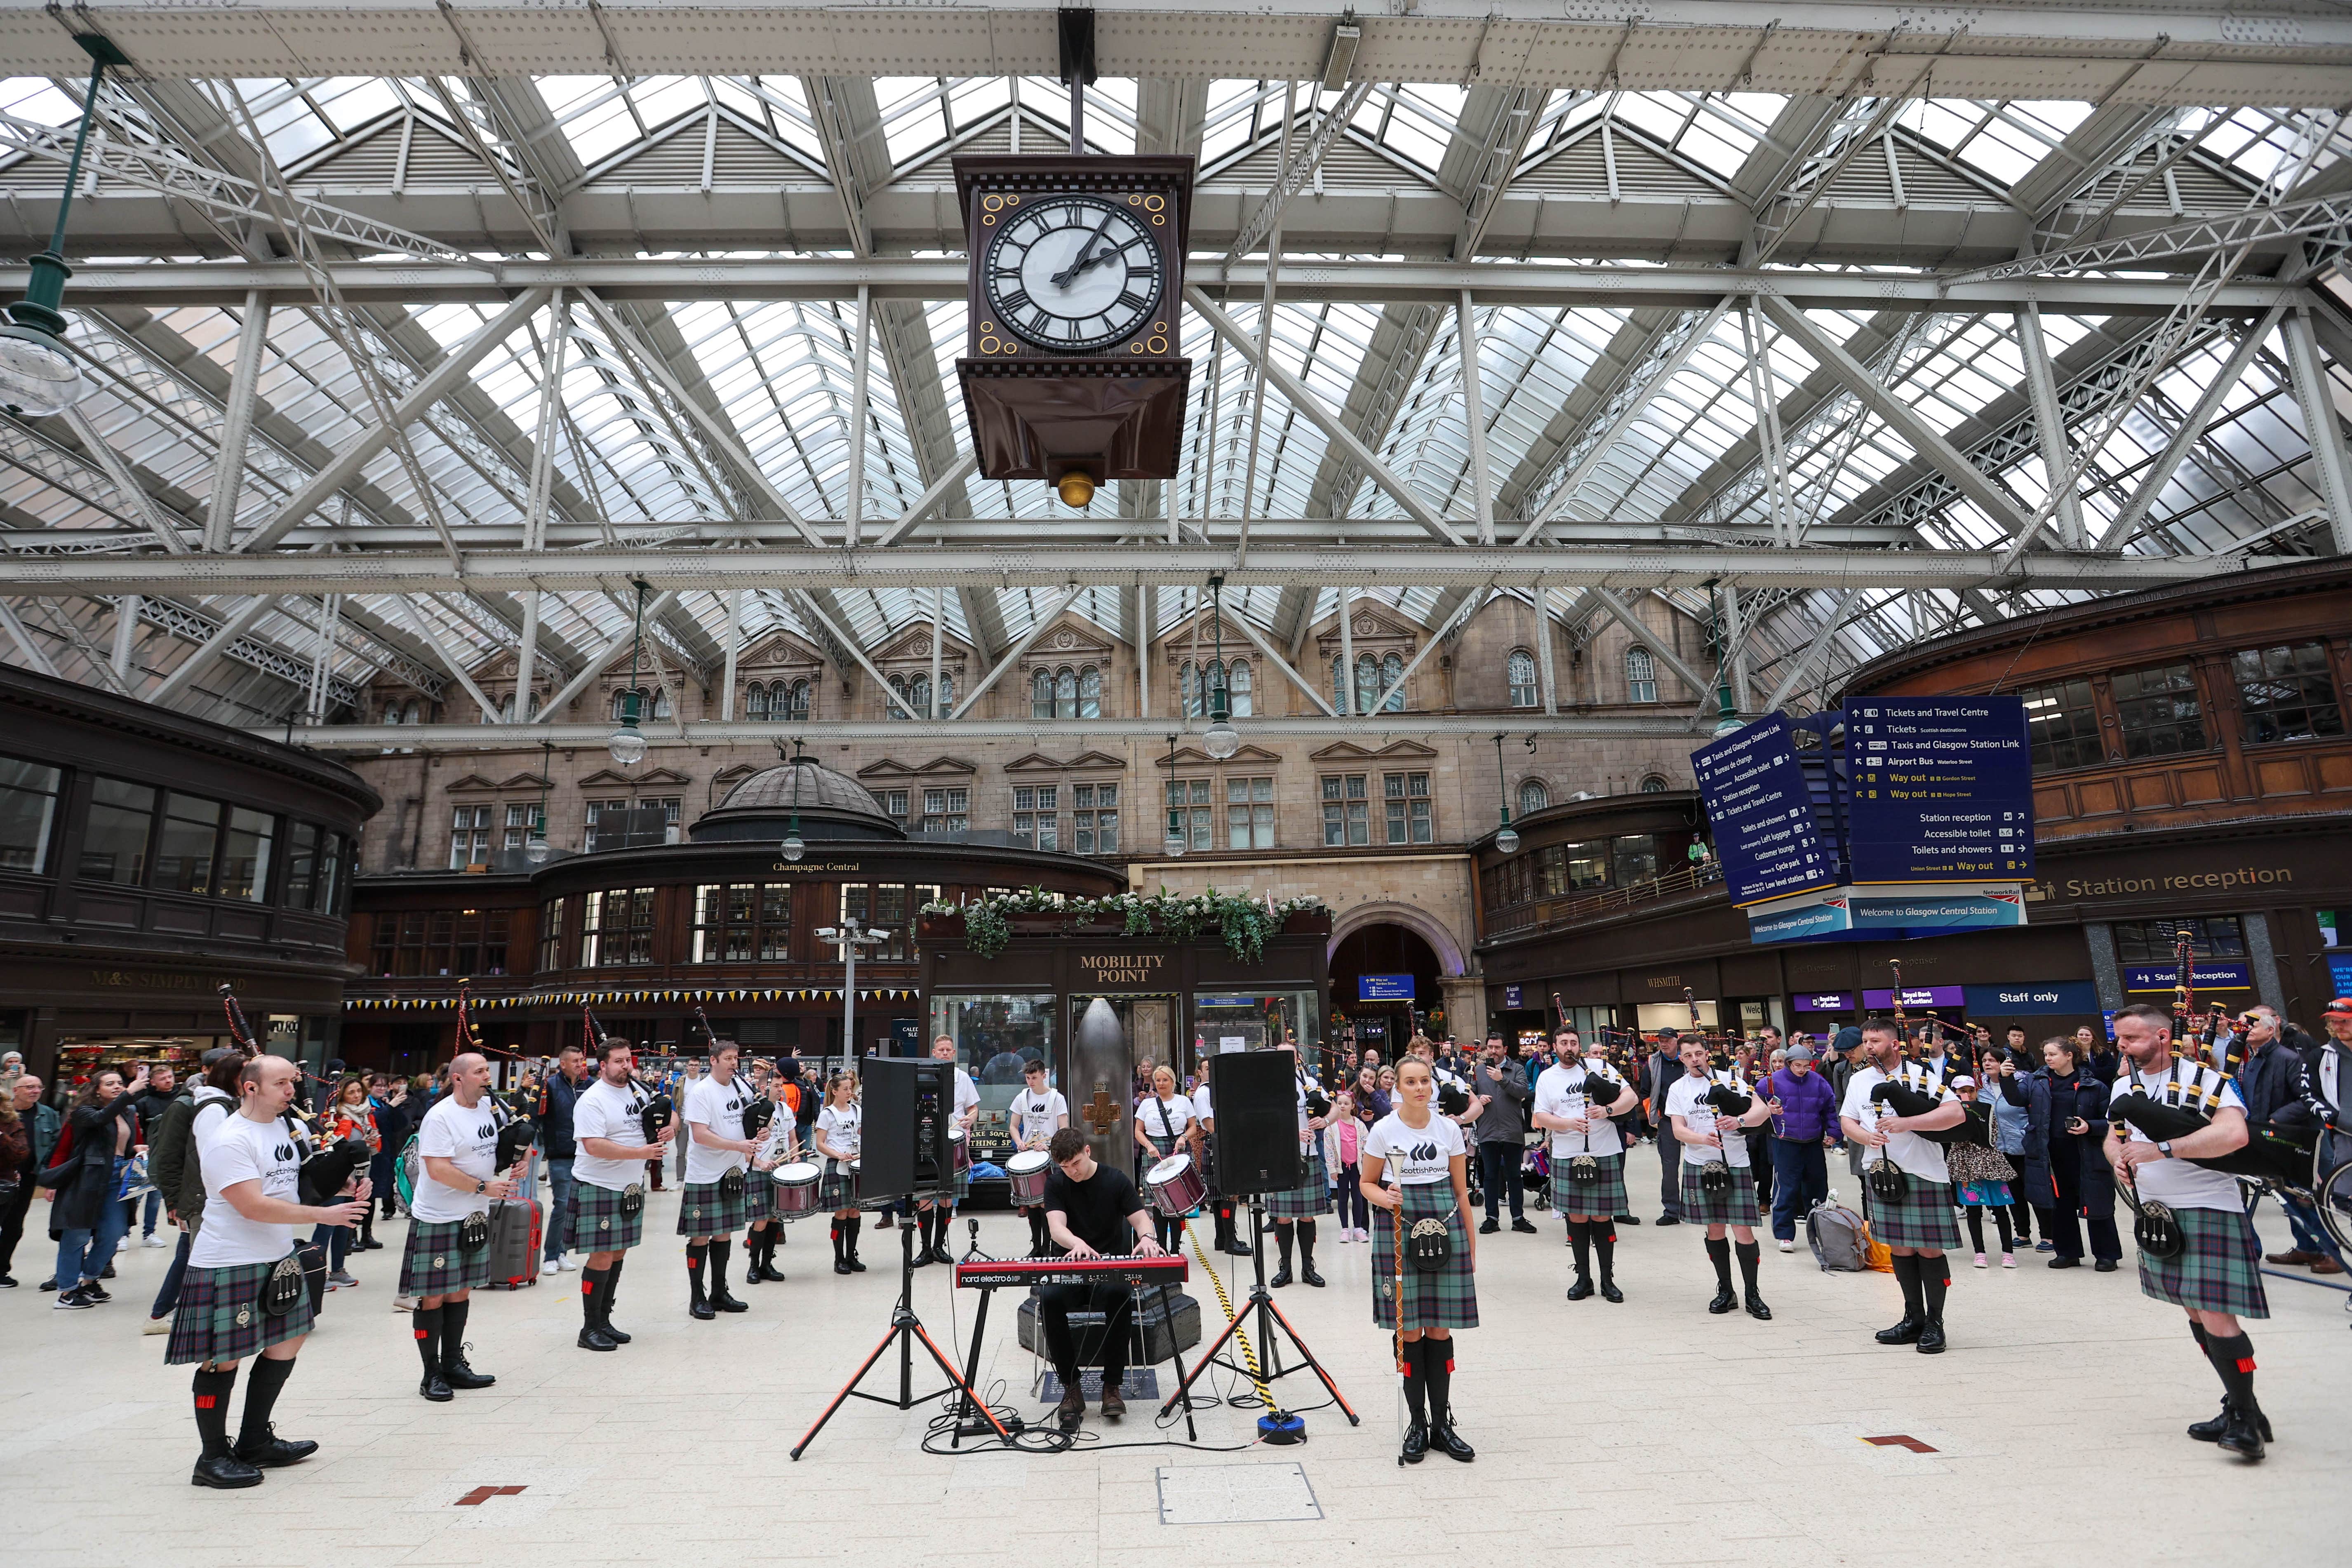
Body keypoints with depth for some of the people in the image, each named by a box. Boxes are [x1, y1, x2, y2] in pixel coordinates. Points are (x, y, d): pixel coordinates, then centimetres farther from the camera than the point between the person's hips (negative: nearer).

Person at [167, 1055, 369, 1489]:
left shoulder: (286, 1127, 7)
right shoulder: (230, 1140, -19)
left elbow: (305, 1180, 19)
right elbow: (254, 1206, -24)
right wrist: (324, 1215, -23)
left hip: (278, 1259, 9)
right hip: (229, 1264, -9)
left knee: (287, 1343, 14)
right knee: (223, 1358, 3)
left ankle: (254, 1442, 27)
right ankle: (213, 1458, 17)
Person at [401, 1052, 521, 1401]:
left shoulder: (489, 1107, 6)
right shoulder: (440, 1117, -17)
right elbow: (438, 1169, -22)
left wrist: (515, 1160, -1)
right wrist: (484, 1187, -20)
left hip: (474, 1216, 7)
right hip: (439, 1219, -7)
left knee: (461, 1293, 14)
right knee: (434, 1297, 1)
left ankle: (453, 1365, 24)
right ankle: (431, 1375, 12)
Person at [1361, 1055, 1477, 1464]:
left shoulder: (1449, 1130, 4)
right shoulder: (1383, 1130, -3)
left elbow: (1461, 1190, 10)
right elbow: (1367, 1182, 6)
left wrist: (1471, 1242, 11)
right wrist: (1385, 1198, -15)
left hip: (1445, 1228, 2)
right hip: (1398, 1229, -2)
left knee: (1439, 1329, 5)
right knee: (1408, 1329, 2)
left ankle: (1442, 1423, 17)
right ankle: (1417, 1423, 16)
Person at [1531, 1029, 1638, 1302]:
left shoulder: (1599, 1067, 4)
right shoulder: (1546, 1078, 7)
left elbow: (1632, 1097, 0)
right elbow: (1541, 1117, 1)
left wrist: (1607, 1110, -17)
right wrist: (1569, 1123, -16)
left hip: (1605, 1155, -1)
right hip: (1567, 1156, 1)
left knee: (1602, 1217, 3)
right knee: (1577, 1217, 5)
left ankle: (1608, 1280, 16)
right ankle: (1583, 1279, 18)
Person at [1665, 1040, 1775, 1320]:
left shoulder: (1730, 1079, 0)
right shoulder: (1677, 1090, 4)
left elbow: (1763, 1109, -10)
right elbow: (1677, 1129, -5)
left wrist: (1739, 1121, -29)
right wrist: (1705, 1139, -25)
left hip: (1736, 1165, -2)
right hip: (1700, 1166, 2)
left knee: (1743, 1230, -5)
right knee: (1715, 1229, 9)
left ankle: (1752, 1295, 7)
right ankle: (1725, 1291, 21)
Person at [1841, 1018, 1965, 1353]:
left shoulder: (1921, 1075, -6)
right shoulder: (1859, 1081, 10)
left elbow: (1957, 1113, -15)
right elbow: (1847, 1121, 11)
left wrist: (1906, 1123, -22)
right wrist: (1865, 1137, -11)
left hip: (1924, 1174, -4)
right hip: (1882, 1174, 5)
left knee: (1929, 1249, 0)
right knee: (1900, 1249, 10)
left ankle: (1934, 1323, 12)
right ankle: (1914, 1319, 21)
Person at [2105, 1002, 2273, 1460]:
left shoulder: (2206, 1081, -13)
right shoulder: (2124, 1087, 9)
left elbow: (2234, 1134, -28)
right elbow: (2114, 1136, 18)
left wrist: (2162, 1149, -29)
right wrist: (2119, 1160, -4)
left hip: (2208, 1211, -7)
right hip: (2158, 1216, 7)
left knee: (2217, 1318, -11)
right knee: (2195, 1315, 14)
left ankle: (2248, 1418, 5)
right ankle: (2238, 1406, 28)